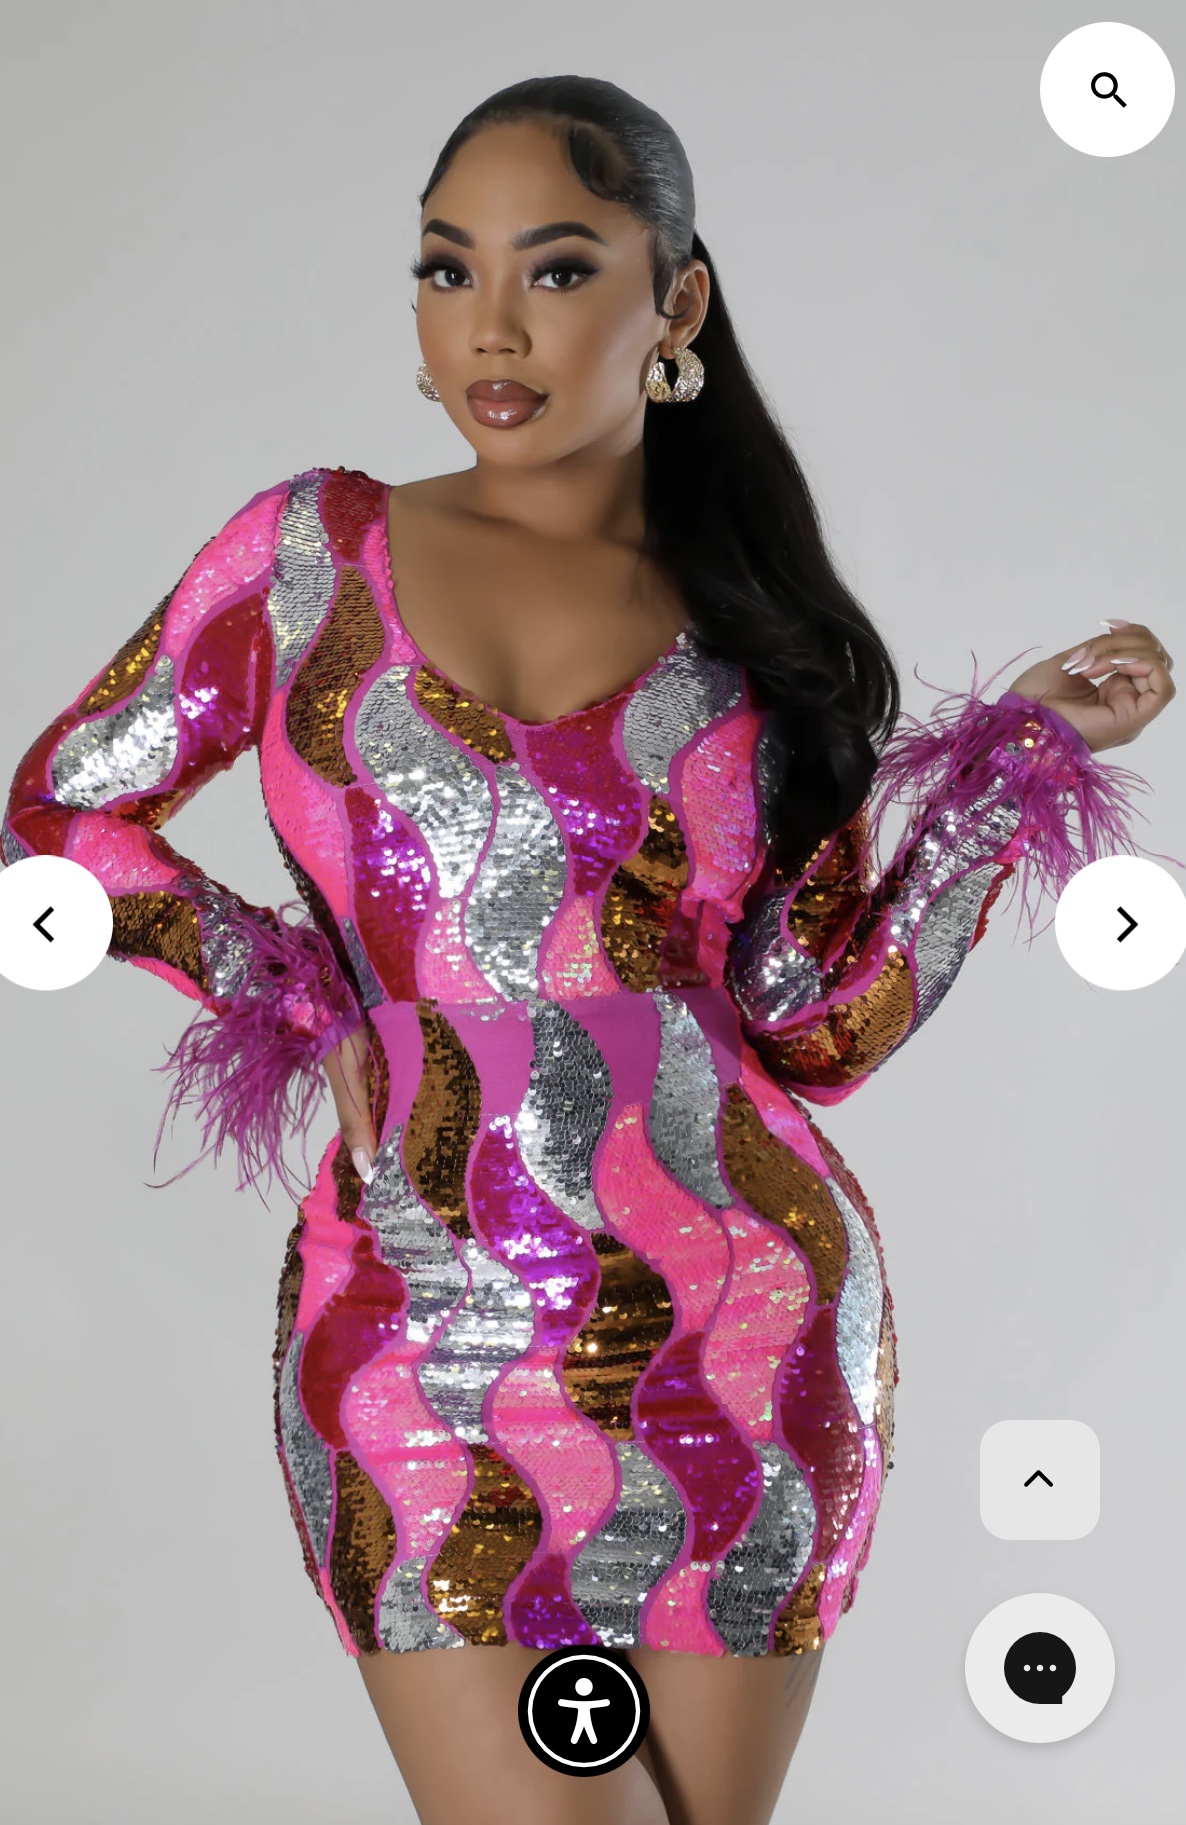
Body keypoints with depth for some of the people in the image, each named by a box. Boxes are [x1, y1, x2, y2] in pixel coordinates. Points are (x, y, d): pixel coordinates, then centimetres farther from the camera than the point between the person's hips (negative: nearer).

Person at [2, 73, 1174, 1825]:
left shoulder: (758, 634, 6)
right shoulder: (323, 548, 4)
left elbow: (817, 1034, 3)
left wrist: (1025, 754, 1)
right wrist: (288, 999, 0)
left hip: (744, 1341, 1)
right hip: (423, 1349, -1)